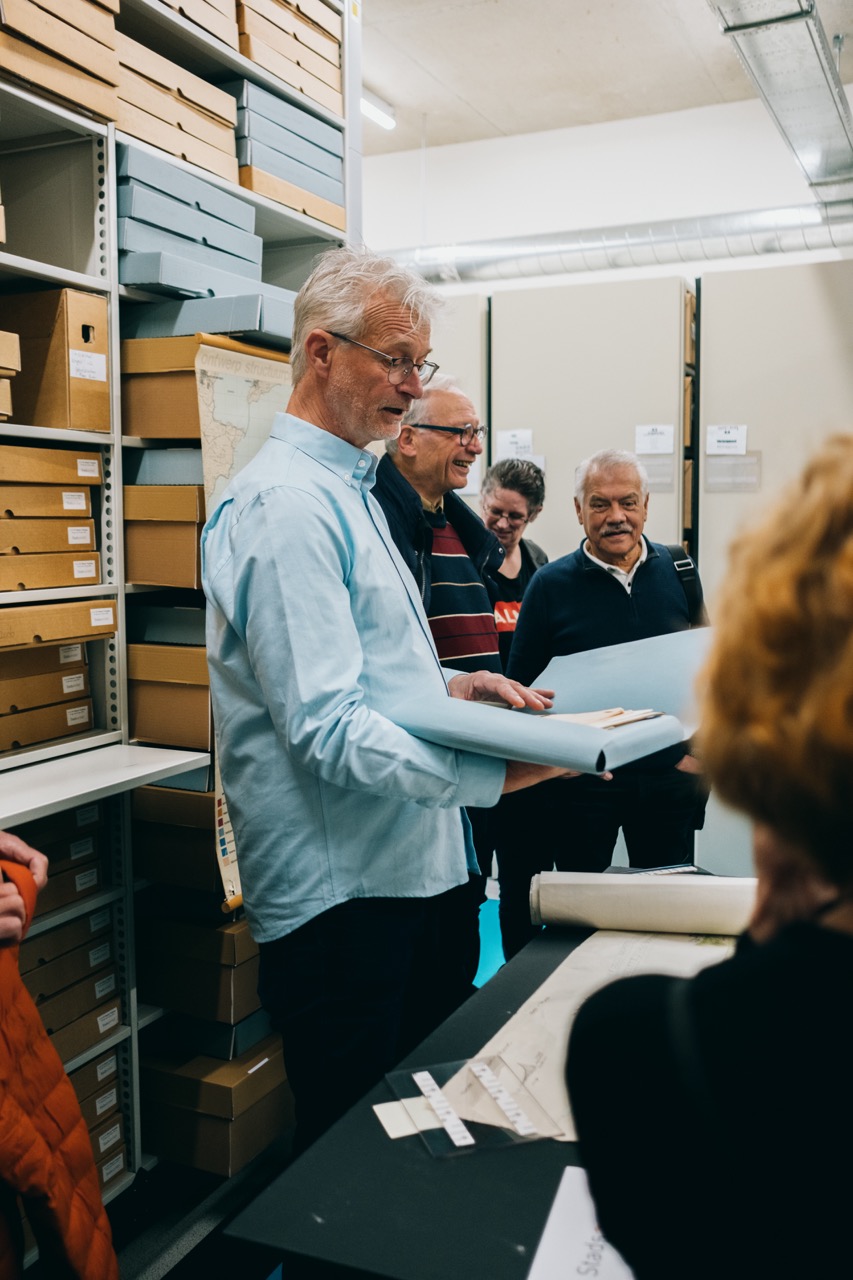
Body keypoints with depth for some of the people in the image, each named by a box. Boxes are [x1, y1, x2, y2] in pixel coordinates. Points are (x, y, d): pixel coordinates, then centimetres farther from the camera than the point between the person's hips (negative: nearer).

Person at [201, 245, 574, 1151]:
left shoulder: (347, 488, 15)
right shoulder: (284, 503, -18)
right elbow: (325, 729, -25)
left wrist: (450, 686, 6)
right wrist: (492, 772, -32)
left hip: (399, 864, 10)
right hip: (338, 885, -10)